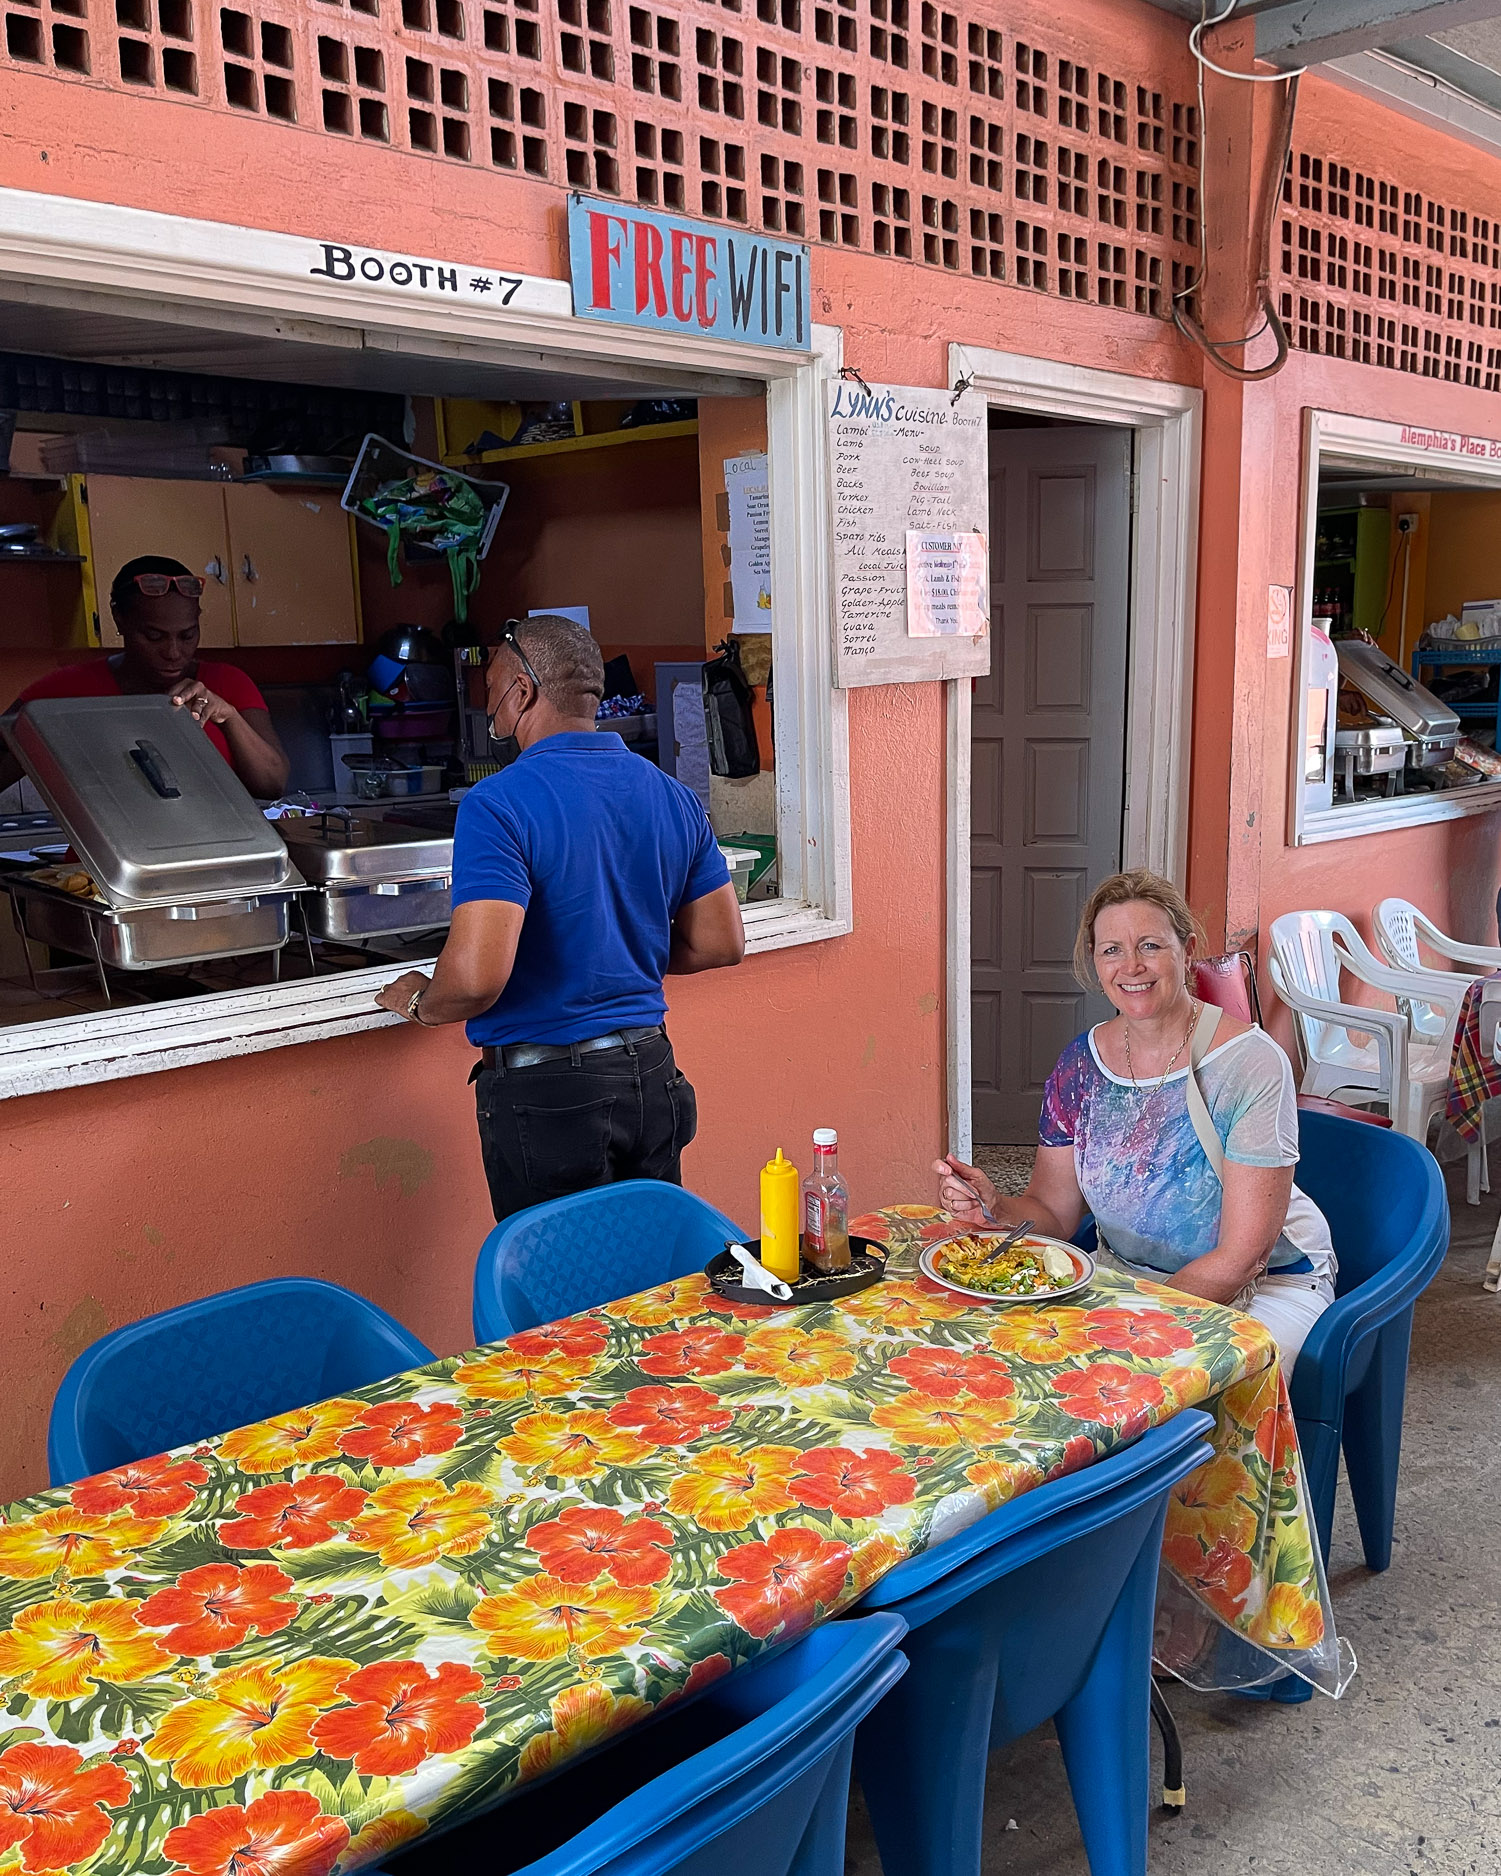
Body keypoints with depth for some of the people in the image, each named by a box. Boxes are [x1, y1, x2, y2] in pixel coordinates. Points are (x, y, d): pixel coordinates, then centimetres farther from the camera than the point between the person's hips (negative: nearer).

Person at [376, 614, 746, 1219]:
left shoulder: (498, 804, -16)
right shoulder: (672, 796, 5)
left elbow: (476, 975, -25)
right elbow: (720, 943, 10)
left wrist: (420, 1002, -3)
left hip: (546, 1097, -6)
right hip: (651, 1075, 7)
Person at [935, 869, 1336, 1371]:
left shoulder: (1251, 1064, -19)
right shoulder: (1080, 1064, -2)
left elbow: (1241, 1256, -19)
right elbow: (1053, 1212, 1)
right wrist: (994, 1208, -20)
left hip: (1266, 1285, -4)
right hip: (1126, 1274, 5)